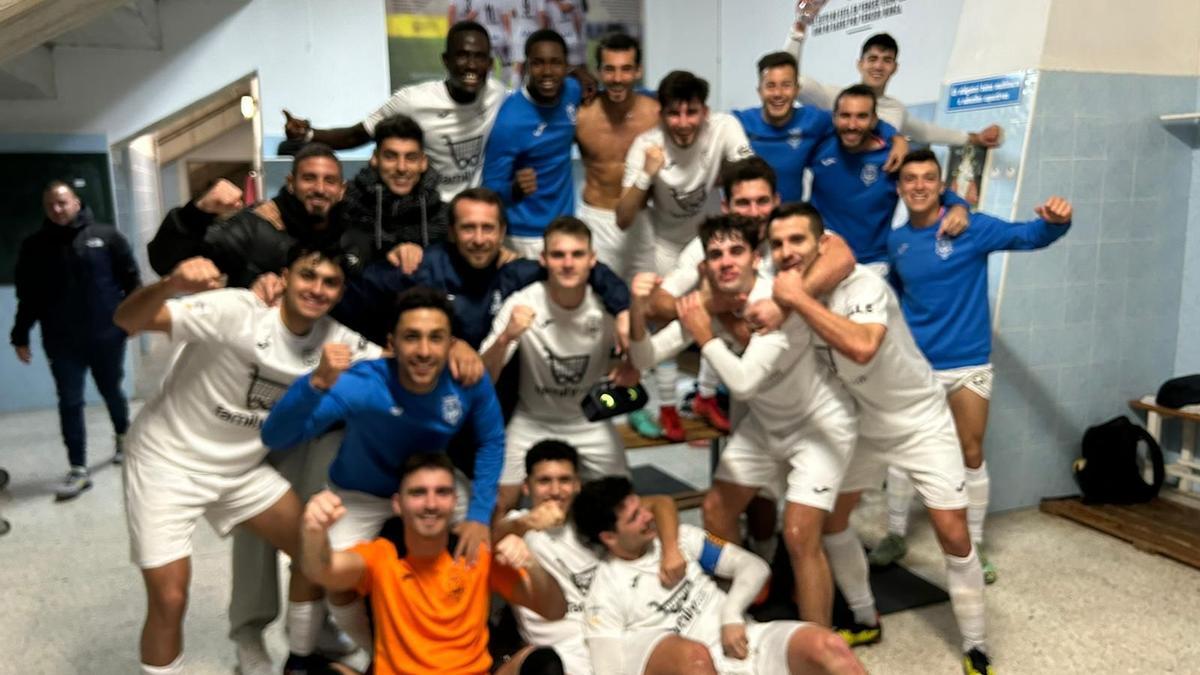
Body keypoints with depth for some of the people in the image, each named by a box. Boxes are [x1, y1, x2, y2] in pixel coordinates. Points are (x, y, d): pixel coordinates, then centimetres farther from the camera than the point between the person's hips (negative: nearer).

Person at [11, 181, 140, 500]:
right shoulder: (34, 246, 4)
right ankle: (78, 470, 5)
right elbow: (27, 297, 7)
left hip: (106, 335, -1)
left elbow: (131, 278, 0)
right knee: (70, 403, 0)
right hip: (61, 342, 1)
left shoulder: (105, 236, -1)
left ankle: (122, 437, 41)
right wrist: (20, 337, 6)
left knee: (111, 392, 15)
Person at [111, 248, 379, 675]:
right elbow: (127, 320, -30)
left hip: (240, 467, 6)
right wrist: (172, 284, -52)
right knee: (169, 599, -8)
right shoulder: (236, 310, -25)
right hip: (167, 461, -5)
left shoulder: (335, 339, -7)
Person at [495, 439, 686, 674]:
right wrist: (523, 524, -46)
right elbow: (496, 537, -23)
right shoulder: (521, 522, 1)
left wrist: (670, 551, -13)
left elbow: (661, 502, 6)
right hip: (569, 649, -3)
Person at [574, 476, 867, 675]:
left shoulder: (679, 537, 11)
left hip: (746, 641, 4)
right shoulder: (605, 593, -1)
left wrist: (732, 617, -8)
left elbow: (754, 567, 10)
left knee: (827, 646, -25)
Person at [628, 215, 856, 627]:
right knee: (715, 510, 12)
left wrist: (705, 337, -27)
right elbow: (644, 359, -14)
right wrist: (638, 310, -31)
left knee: (799, 538, -15)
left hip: (819, 424, -7)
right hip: (765, 423, 7)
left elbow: (743, 382, -39)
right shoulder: (706, 303, -12)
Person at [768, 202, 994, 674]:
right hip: (862, 423, 6)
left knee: (953, 536, -6)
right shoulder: (785, 295, -10)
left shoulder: (863, 285, -29)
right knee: (828, 518, 9)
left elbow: (862, 347, -48)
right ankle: (866, 621, 29)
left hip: (920, 422, -6)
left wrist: (801, 302, -43)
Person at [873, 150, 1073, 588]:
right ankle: (894, 536, 26)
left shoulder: (972, 228, -8)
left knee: (971, 456, 7)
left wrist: (1055, 222, -40)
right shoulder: (896, 241, 4)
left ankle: (974, 547, 23)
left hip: (967, 364, -3)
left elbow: (1028, 236, -19)